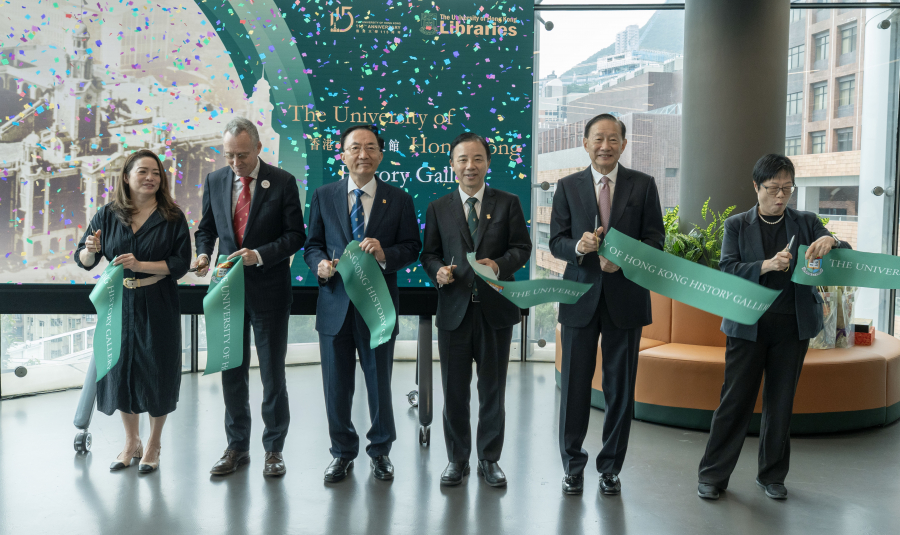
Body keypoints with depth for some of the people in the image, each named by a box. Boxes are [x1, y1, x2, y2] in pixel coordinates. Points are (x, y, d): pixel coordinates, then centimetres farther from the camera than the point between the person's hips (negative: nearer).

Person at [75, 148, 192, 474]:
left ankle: (152, 446, 22)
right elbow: (82, 259, 7)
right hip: (118, 306, 3)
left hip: (158, 309, -2)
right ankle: (131, 443, 29)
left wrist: (141, 266, -19)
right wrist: (90, 251, -15)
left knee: (156, 372, 4)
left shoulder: (172, 217, -2)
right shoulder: (108, 215, 4)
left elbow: (181, 263, -9)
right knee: (120, 370, 10)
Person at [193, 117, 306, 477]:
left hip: (269, 290, -4)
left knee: (272, 373, 5)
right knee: (231, 372, 11)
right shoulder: (215, 181, 6)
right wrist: (203, 254, -6)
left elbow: (295, 235, -8)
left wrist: (260, 255, -21)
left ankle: (274, 449, 19)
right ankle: (237, 447, 25)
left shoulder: (282, 182, -6)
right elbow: (206, 228, 14)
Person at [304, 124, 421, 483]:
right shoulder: (323, 196, 7)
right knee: (337, 386, 10)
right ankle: (343, 452, 29)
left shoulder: (399, 200, 3)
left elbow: (412, 248, 2)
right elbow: (313, 245, 9)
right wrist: (321, 264, -12)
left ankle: (380, 451, 30)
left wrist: (385, 254, -18)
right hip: (335, 304, 1)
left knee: (380, 384, 9)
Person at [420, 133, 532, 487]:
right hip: (454, 310, 1)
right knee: (454, 389, 7)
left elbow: (522, 247, 1)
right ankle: (457, 460, 23)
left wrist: (499, 265, -18)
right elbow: (429, 254, 10)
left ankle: (490, 459, 24)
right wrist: (438, 271, -13)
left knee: (493, 389, 9)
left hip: (495, 310, 0)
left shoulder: (508, 203, 6)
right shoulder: (438, 208, 9)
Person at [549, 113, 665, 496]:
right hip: (580, 296, 1)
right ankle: (573, 465, 22)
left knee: (620, 388, 7)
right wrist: (579, 246, -18)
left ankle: (610, 468, 22)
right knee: (574, 385, 6)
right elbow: (556, 241, 4)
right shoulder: (568, 186, 7)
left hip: (626, 297, 0)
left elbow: (655, 240, 1)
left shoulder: (643, 185, 5)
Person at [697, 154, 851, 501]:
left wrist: (831, 243, -20)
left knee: (781, 403, 10)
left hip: (793, 326, 2)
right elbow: (727, 270, -7)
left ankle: (772, 475, 24)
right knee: (736, 400, 0)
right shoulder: (737, 225, 4)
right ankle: (713, 475, 9)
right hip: (749, 325, -2)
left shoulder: (806, 223, 9)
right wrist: (766, 265, -23)